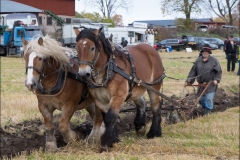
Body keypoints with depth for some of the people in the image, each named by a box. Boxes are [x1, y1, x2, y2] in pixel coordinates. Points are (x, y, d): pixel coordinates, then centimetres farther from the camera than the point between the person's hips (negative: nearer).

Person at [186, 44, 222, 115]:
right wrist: (189, 79, 2)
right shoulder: (198, 60, 7)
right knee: (200, 99, 8)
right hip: (201, 84, 4)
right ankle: (205, 108, 32)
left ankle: (208, 112, -1)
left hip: (211, 85, -4)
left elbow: (219, 71, -1)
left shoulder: (214, 60, -3)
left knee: (209, 98, -13)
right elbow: (193, 71, 10)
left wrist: (216, 80, -13)